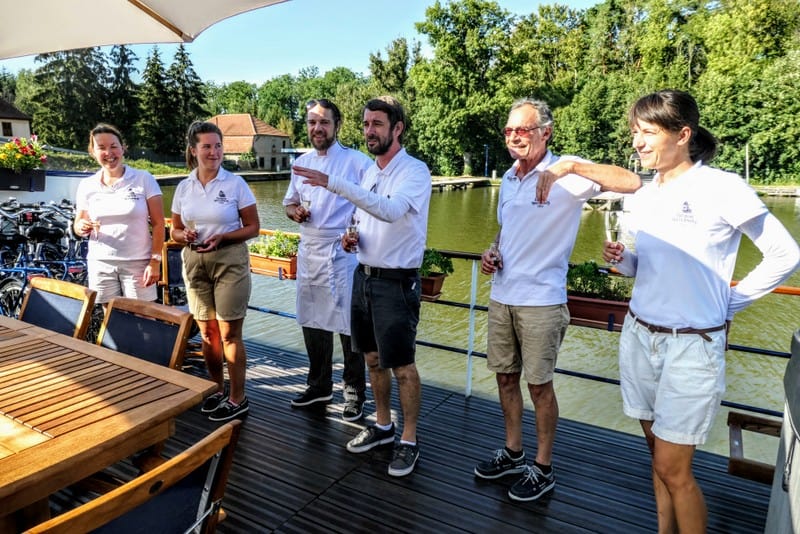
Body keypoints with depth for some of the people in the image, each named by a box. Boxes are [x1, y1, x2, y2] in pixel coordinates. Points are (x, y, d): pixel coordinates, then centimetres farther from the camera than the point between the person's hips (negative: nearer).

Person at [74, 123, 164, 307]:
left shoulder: (144, 179, -1)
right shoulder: (86, 186, 7)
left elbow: (158, 224, -4)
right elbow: (78, 225, 16)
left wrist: (155, 261, -11)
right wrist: (82, 227, -9)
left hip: (137, 263, -3)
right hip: (100, 264, 3)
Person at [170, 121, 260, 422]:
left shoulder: (235, 184, -6)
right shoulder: (183, 187, 6)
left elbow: (253, 227, -4)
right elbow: (174, 231, 13)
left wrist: (222, 237, -19)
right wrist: (185, 235, -10)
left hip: (229, 261, -4)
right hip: (194, 262, 4)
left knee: (229, 333, -1)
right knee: (207, 332, 11)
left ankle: (238, 399, 11)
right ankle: (217, 389, 29)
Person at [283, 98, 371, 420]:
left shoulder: (357, 161, -7)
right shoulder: (301, 163, 12)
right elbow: (290, 202, 21)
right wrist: (294, 211, -2)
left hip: (343, 252, -6)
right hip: (309, 252, 7)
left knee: (349, 325, -1)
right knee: (312, 321, 15)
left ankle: (354, 394, 14)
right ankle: (319, 385, 33)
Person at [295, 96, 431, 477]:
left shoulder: (415, 172, -14)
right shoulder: (369, 171, 10)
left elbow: (390, 210, -34)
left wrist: (334, 183, -38)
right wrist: (353, 236, -1)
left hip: (396, 282, -8)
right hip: (364, 276, 8)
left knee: (401, 365, 2)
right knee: (373, 358, 17)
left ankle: (409, 440, 19)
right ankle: (382, 425, 34)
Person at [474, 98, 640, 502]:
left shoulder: (566, 174, -12)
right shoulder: (508, 178, 11)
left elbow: (631, 183, -26)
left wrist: (570, 166, -33)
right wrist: (492, 253, 4)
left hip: (541, 301, -7)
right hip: (501, 296, 7)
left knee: (539, 385, 6)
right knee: (506, 377, 16)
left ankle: (543, 468, 25)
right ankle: (512, 452, 36)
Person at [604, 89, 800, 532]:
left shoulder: (721, 187, -12)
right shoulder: (642, 196, 7)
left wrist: (730, 302, -3)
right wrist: (621, 259, -4)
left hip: (691, 345, -6)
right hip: (639, 336, 6)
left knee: (671, 468, 0)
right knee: (659, 456, 16)